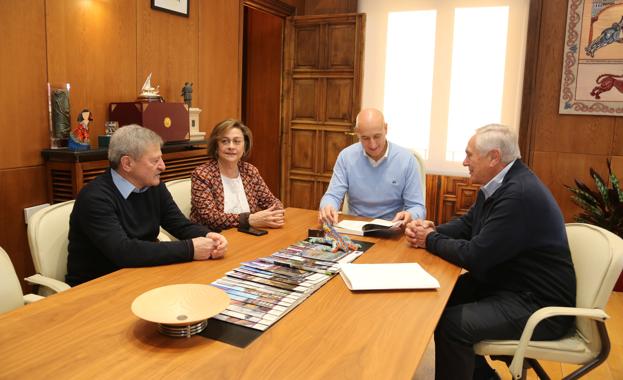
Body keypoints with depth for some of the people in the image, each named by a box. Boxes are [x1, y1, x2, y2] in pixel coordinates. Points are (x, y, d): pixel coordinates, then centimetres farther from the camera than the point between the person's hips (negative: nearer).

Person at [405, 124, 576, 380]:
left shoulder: (519, 194, -27)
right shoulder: (499, 184, 5)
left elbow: (475, 256, -27)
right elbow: (467, 224, 14)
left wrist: (431, 240, -11)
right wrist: (432, 230, -5)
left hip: (539, 304, -10)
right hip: (506, 282, 10)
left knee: (451, 323, -24)